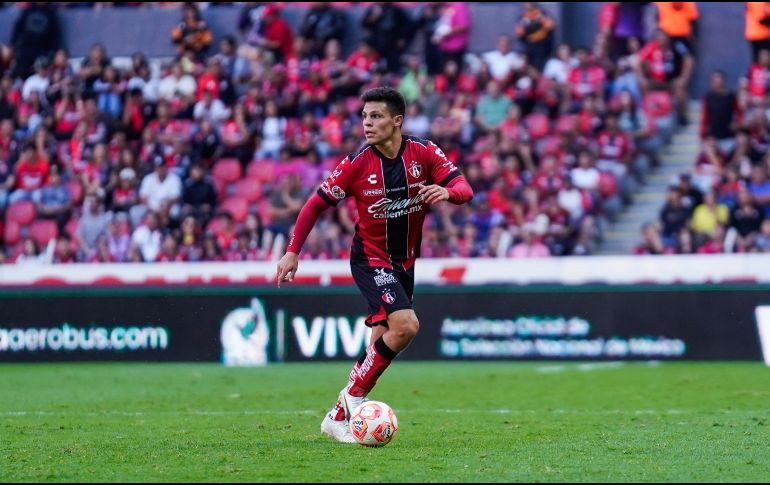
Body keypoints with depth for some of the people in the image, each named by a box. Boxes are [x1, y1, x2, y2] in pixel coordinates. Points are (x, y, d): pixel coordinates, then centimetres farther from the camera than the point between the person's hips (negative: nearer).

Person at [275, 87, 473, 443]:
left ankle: (338, 417, 18)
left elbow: (464, 189, -11)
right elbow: (317, 203, -6)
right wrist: (292, 252, -10)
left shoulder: (424, 152, -8)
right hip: (370, 259, -5)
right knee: (405, 325, -24)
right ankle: (354, 394, -7)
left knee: (383, 340, 7)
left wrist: (446, 191, -35)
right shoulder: (357, 163, -14)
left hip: (405, 262, 5)